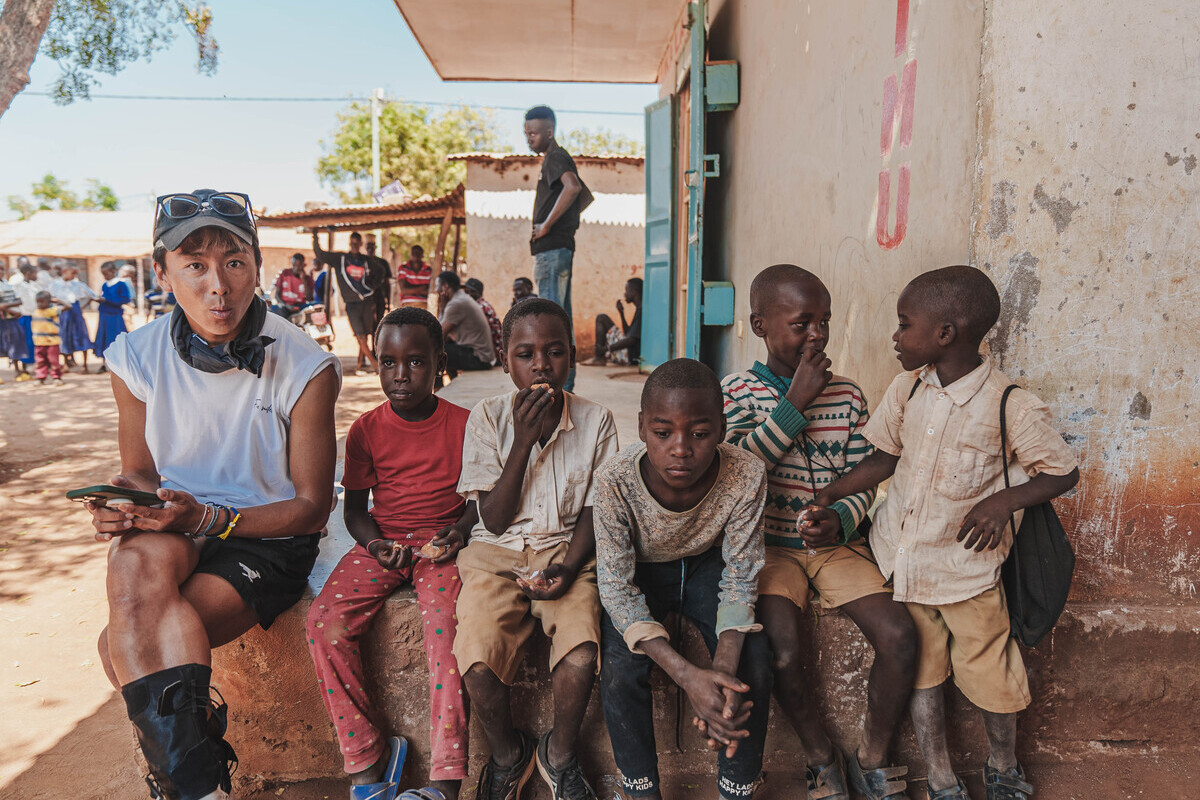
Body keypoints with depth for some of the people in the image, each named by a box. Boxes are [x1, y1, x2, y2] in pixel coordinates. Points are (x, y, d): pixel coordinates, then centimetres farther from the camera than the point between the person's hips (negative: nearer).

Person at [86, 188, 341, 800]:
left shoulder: (306, 368, -14)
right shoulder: (136, 356, -3)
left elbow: (312, 506, -8)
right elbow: (139, 472, 12)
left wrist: (208, 518, -21)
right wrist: (121, 504, -13)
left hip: (268, 538, -3)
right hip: (171, 530, 4)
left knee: (124, 646, -26)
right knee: (136, 563, -34)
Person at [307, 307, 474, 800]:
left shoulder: (463, 423, 0)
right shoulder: (366, 429, 5)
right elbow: (354, 506, 9)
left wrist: (459, 529, -15)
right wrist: (373, 542, -12)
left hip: (441, 543, -2)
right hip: (383, 544, 3)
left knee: (445, 624, -29)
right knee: (325, 620, -20)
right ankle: (366, 761, -8)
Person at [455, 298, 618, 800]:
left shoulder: (595, 420, 0)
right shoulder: (487, 418, -3)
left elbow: (594, 510, 4)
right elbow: (493, 519, -6)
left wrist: (568, 565, -14)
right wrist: (523, 441, -16)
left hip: (567, 550, 1)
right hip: (498, 552, 0)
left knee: (581, 655, -26)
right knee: (478, 660, -25)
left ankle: (559, 755, 8)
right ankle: (508, 753, 10)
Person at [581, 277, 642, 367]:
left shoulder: (641, 311, -16)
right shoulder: (639, 309, 16)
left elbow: (631, 340, -23)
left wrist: (606, 349, -19)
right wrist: (621, 313, 17)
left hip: (632, 356, -11)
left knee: (601, 318, -7)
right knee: (601, 318, 19)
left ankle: (599, 358, -7)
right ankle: (599, 357, 7)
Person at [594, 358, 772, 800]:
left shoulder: (746, 477, -29)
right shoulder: (616, 481, -33)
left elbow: (739, 581, -17)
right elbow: (617, 588, -26)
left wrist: (724, 668, -35)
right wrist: (688, 676, -37)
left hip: (706, 564, 1)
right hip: (642, 571, -1)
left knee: (754, 663, -19)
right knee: (620, 668, -24)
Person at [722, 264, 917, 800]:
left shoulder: (847, 395, 5)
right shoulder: (737, 390, -4)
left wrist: (840, 521, -17)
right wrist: (796, 403, -18)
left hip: (837, 543, 3)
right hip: (770, 544, -3)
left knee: (899, 636, -16)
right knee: (782, 653, -24)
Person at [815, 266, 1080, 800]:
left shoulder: (1010, 405, -17)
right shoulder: (908, 387, -3)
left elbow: (1063, 472, -6)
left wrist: (1001, 502, -21)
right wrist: (829, 495, -3)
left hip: (967, 566, -4)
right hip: (903, 556, 4)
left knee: (989, 675, 12)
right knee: (922, 672, 13)